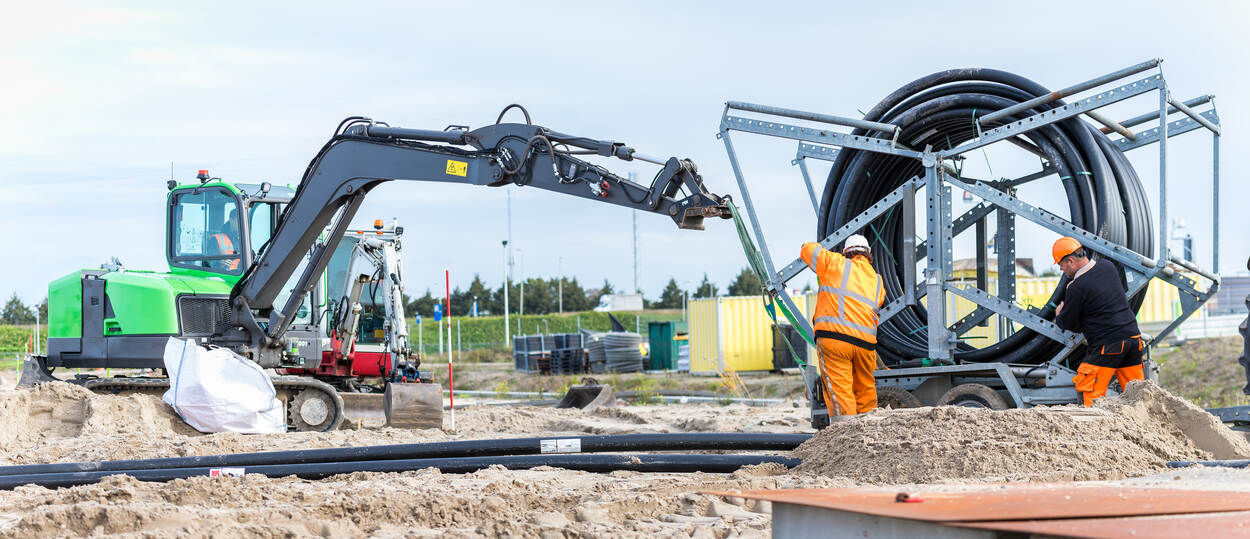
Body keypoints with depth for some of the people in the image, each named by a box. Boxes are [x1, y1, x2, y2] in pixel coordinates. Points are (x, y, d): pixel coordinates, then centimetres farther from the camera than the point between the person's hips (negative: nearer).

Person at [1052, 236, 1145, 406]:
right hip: (1133, 337, 7)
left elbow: (1069, 324, -1)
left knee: (1090, 396, 0)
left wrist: (1059, 315, 21)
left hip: (1107, 344, -7)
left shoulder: (1077, 288, -14)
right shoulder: (1108, 266, 7)